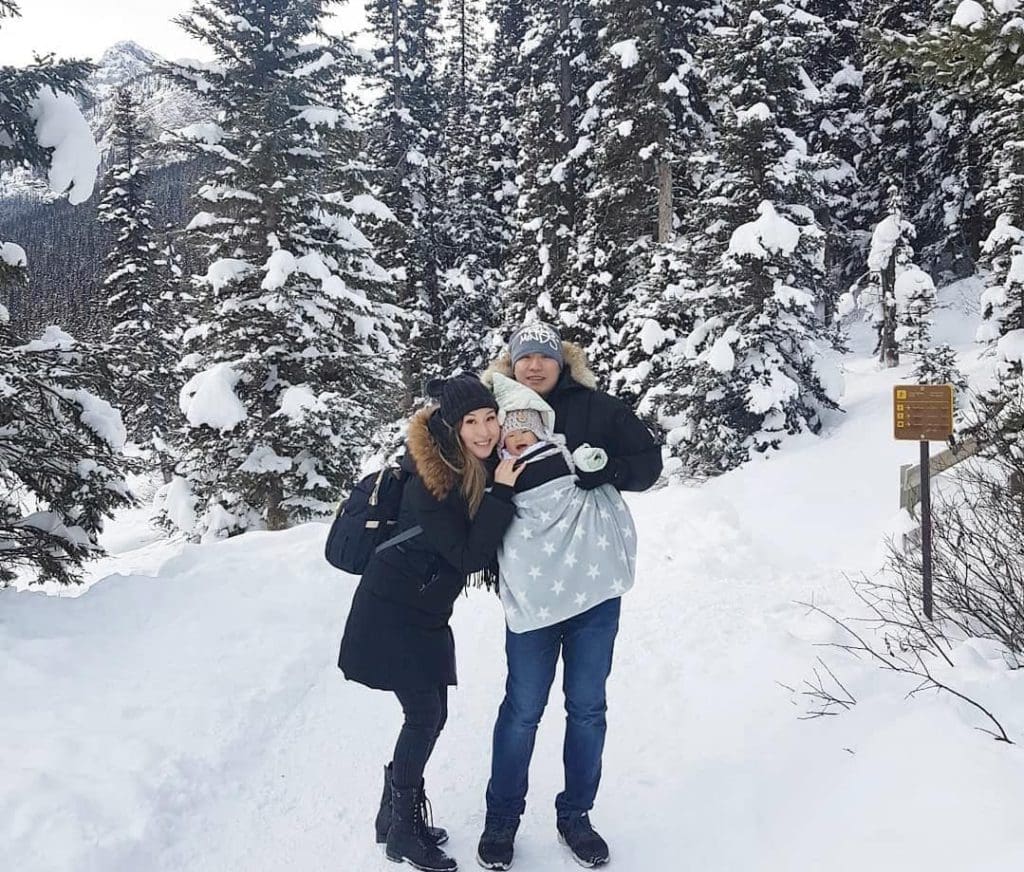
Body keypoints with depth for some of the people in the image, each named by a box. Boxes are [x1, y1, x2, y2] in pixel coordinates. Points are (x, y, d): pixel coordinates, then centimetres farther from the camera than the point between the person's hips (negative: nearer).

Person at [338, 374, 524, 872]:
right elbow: (469, 556, -26)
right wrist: (501, 493, -30)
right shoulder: (429, 482, -27)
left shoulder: (482, 467, -2)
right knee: (425, 716, -5)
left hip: (427, 612, 8)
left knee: (431, 715, 11)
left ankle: (397, 813, 29)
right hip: (392, 612, -8)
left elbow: (484, 545, 10)